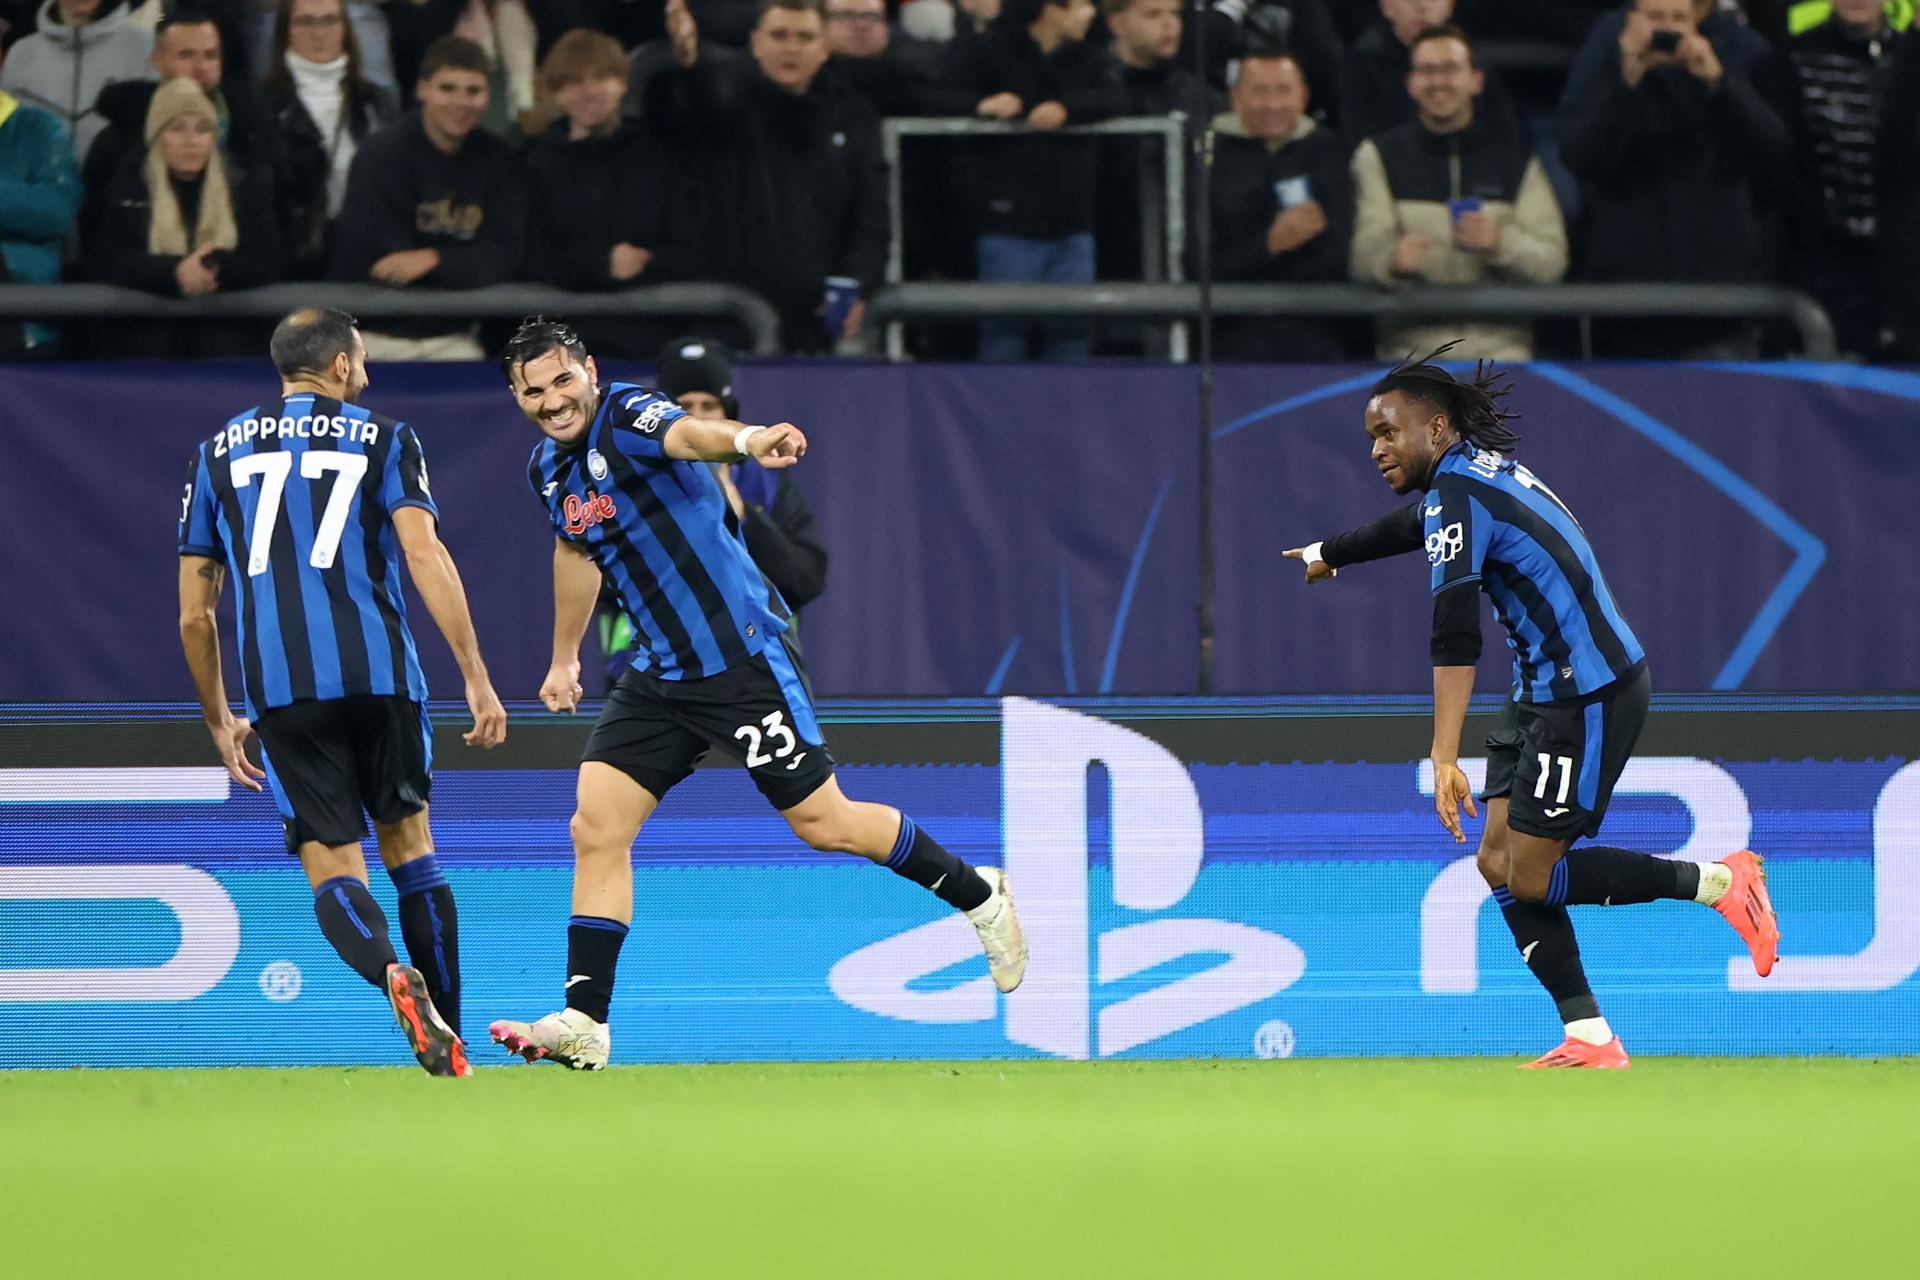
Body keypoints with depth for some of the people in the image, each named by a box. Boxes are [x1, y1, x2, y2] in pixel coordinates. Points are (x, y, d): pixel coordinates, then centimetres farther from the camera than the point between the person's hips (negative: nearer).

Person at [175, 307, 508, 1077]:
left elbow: (194, 615, 15)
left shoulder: (217, 454, 16)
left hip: (279, 689, 1)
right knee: (408, 847, 14)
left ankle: (393, 973, -29)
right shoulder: (382, 439, 9)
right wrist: (476, 678, -7)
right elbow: (425, 558, -6)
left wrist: (219, 721, 26)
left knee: (332, 867, 2)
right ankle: (449, 1041, 10)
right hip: (380, 674, -1)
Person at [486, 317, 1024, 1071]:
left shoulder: (627, 417, -18)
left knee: (825, 823, 1)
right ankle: (584, 1025, -4)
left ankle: (977, 896, 23)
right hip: (660, 676, 7)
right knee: (596, 830, -5)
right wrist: (565, 657, 36)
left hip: (741, 660, -7)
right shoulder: (547, 469, 6)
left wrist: (744, 441, -65)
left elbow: (687, 433, -42)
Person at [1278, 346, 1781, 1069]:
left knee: (1530, 877, -8)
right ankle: (1589, 1039, 1)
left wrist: (1444, 756, -35)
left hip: (1588, 695, -10)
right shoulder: (1482, 471, 14)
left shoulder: (1459, 491, -17)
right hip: (1550, 692, 10)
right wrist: (1329, 554, 57)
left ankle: (1717, 882, 1)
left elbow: (1455, 635, -28)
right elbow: (1413, 526, 39)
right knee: (1499, 864, 4)